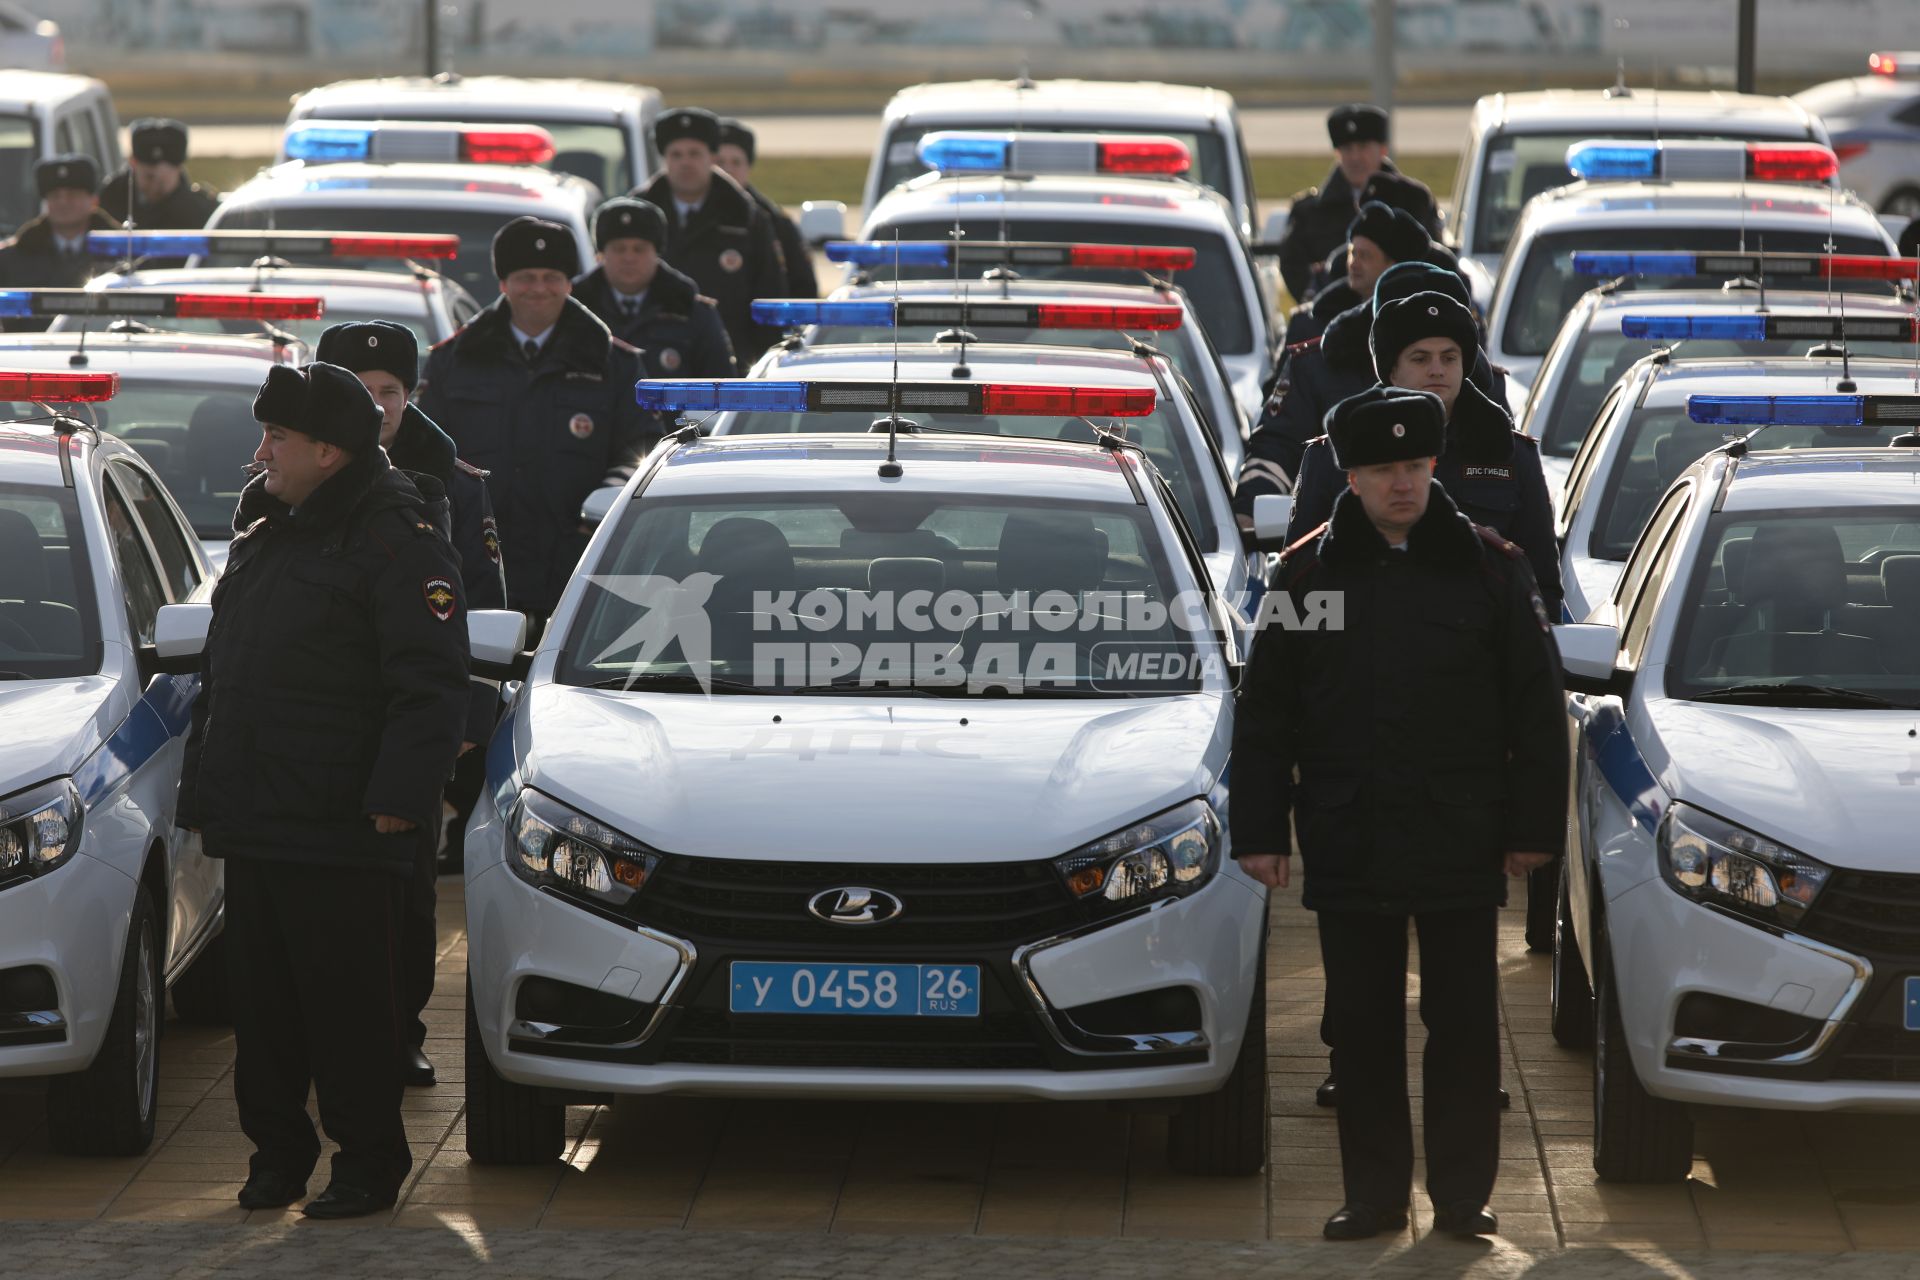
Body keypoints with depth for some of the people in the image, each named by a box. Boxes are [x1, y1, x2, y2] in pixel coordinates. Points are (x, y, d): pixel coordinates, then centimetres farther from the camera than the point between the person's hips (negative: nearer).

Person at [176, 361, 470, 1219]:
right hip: (251, 826, 8)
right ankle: (277, 1150, 21)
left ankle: (368, 1162, 6)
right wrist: (201, 794, 19)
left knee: (347, 1003, -3)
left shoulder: (397, 541, -8)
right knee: (263, 1000, 11)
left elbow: (431, 687, -15)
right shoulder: (260, 536, 18)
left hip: (342, 834, -8)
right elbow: (221, 679, 24)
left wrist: (397, 799, -22)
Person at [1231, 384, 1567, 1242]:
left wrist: (1532, 826, -1)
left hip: (1460, 847, -1)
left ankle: (1462, 1193, 11)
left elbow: (1537, 709, 4)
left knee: (1464, 1025, 3)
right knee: (1362, 1028, 6)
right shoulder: (1307, 573, 4)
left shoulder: (1489, 568, 2)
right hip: (1348, 845, 1)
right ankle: (1375, 1194, 14)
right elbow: (1264, 714, 7)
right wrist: (1259, 830, 1)